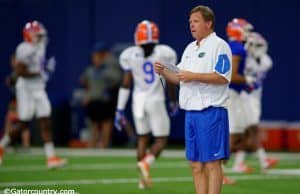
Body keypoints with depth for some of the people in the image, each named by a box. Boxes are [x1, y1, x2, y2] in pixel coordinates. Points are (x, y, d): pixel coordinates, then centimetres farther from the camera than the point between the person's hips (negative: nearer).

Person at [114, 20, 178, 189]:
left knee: (143, 138, 16)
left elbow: (126, 83, -2)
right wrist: (174, 100, 21)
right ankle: (146, 163, -23)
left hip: (138, 100, 3)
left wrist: (120, 110, 4)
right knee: (161, 139, 5)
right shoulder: (164, 53, -6)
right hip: (155, 100, -3)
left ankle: (144, 178, 14)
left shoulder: (130, 55, -2)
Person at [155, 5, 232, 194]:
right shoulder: (190, 48, 20)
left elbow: (223, 77, -18)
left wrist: (194, 76, -20)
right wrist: (164, 71, 5)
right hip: (191, 113, 9)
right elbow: (180, 78, 23)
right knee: (196, 164, 9)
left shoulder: (219, 45, -7)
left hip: (211, 112, -8)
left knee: (212, 163, -7)